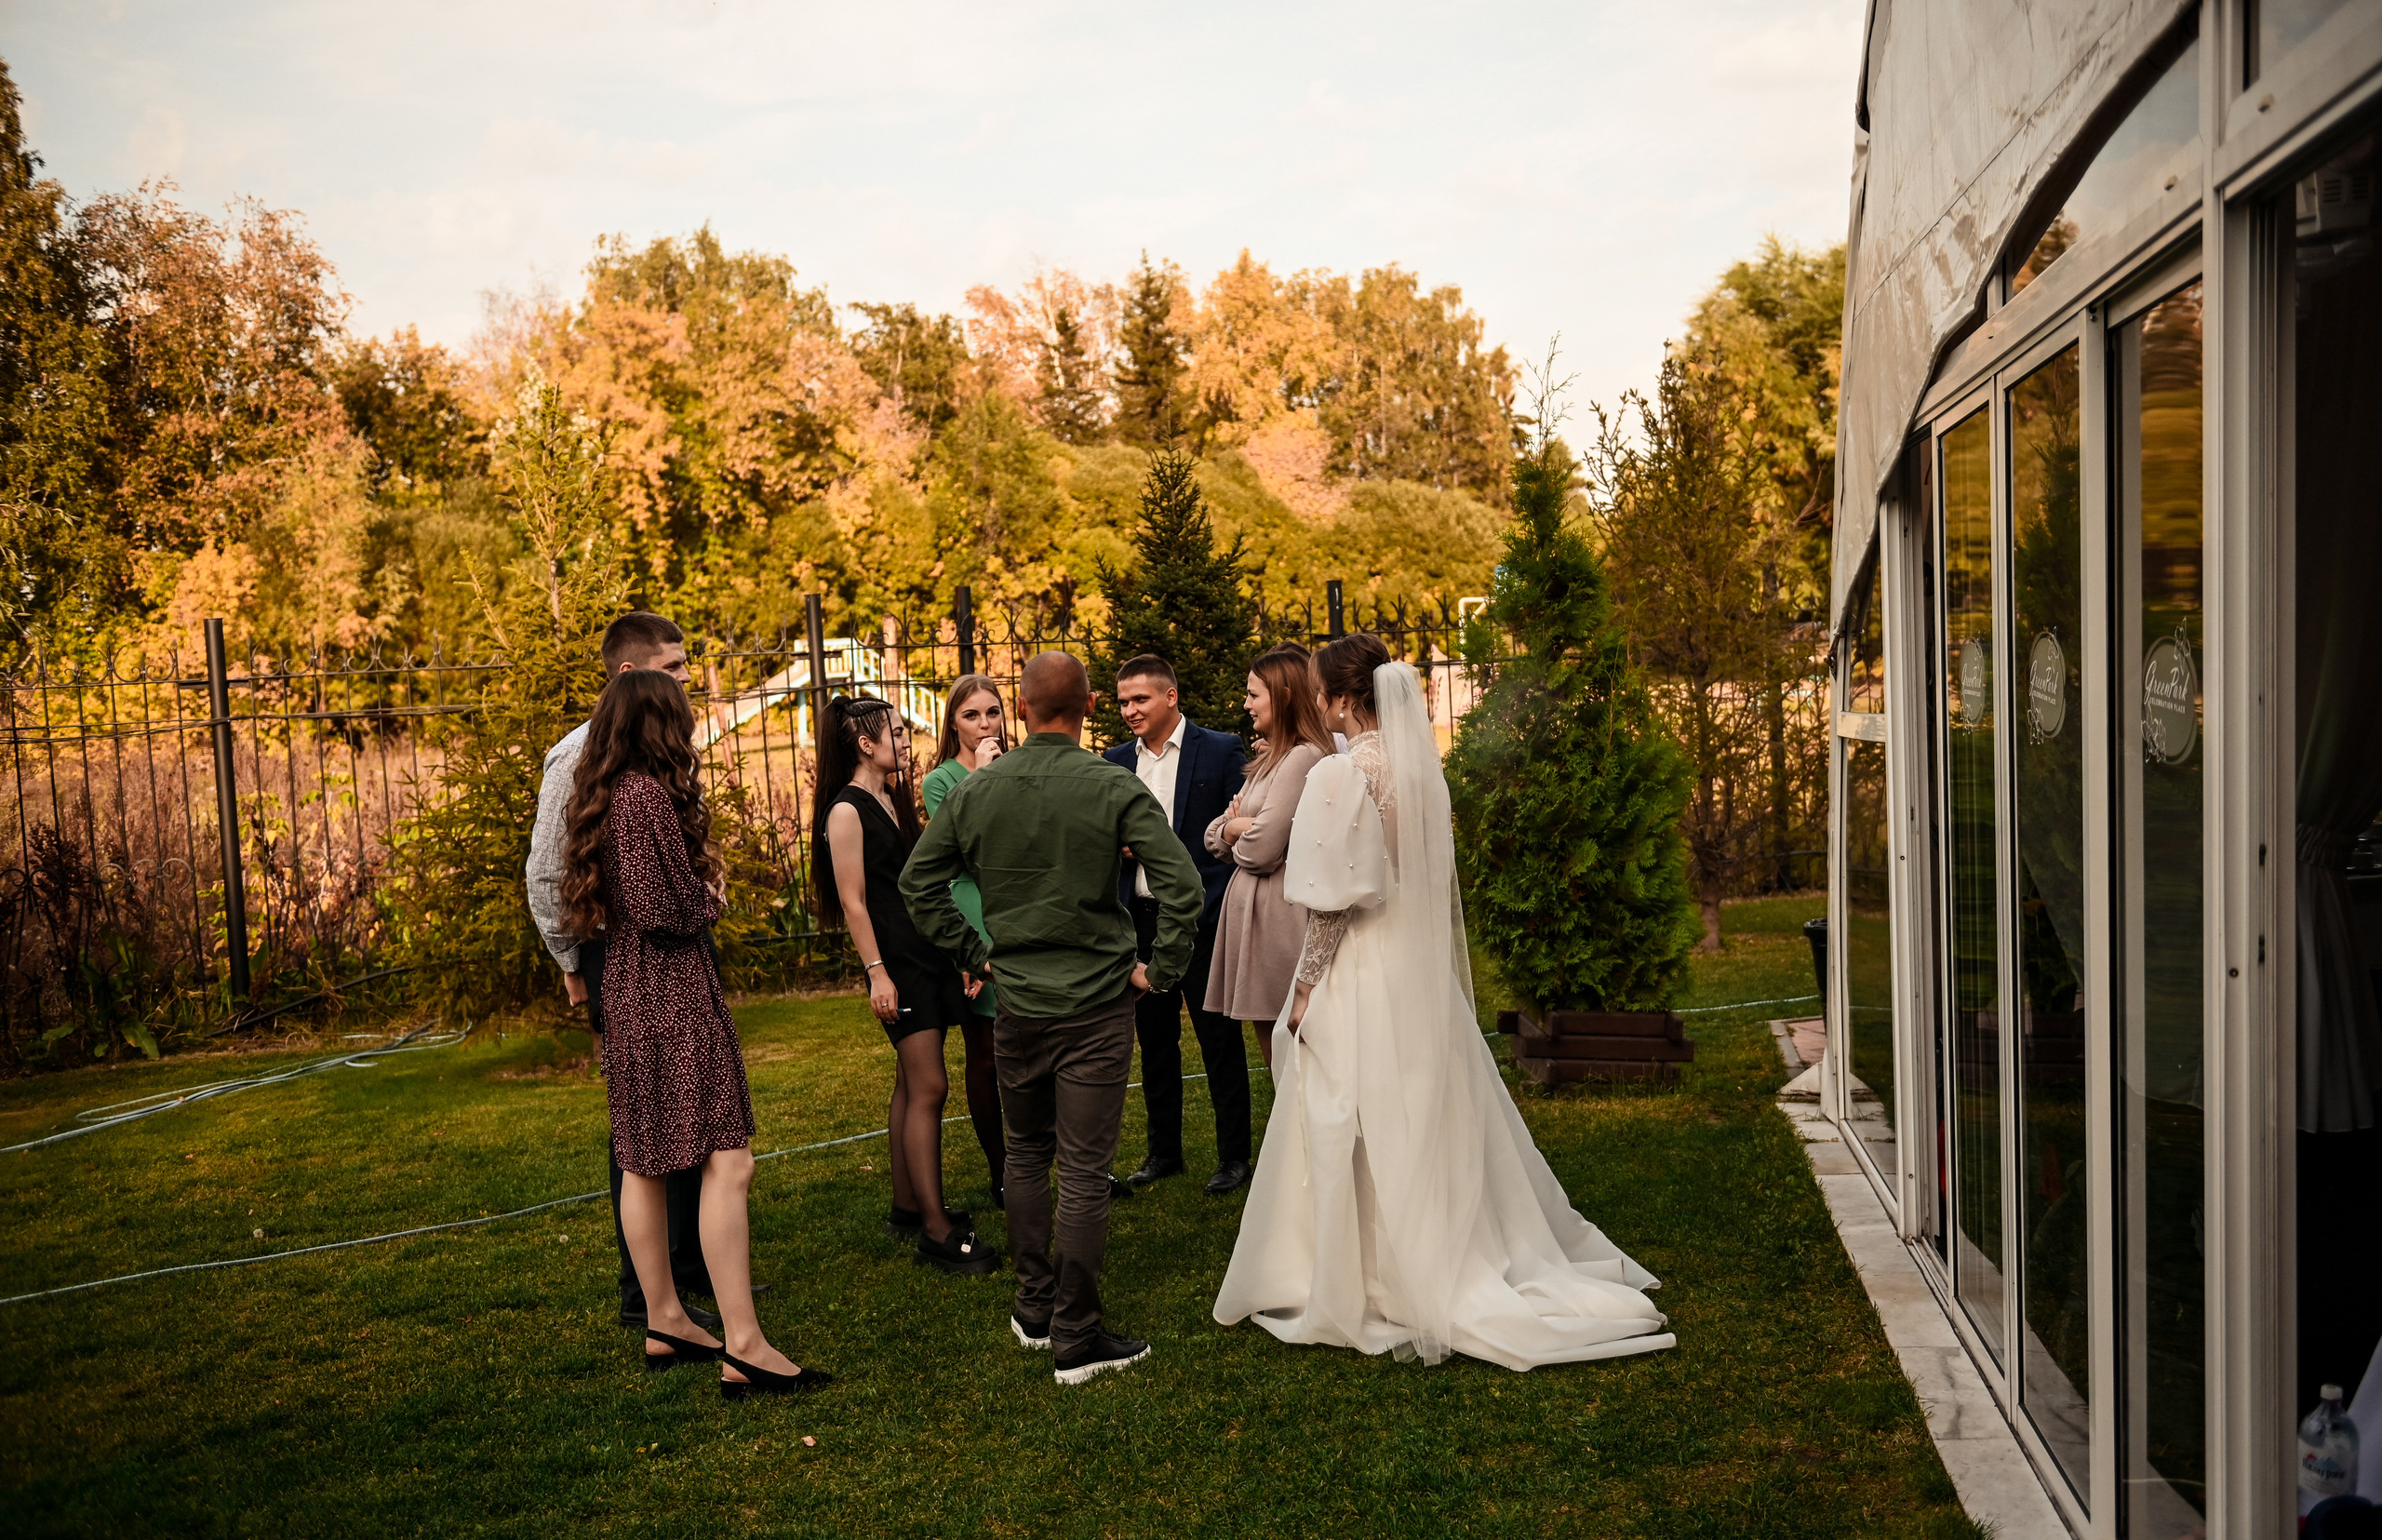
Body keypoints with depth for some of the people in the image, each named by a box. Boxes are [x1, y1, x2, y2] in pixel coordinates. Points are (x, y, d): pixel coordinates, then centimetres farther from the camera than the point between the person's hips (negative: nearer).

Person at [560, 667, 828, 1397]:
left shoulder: (609, 795, 12)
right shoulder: (647, 795, -18)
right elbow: (671, 912, -20)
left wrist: (701, 888, 7)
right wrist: (713, 896, -2)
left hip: (632, 1000, 11)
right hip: (673, 1000, -11)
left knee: (644, 1163, 15)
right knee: (726, 1161, -12)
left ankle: (664, 1323, 25)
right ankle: (744, 1348, -14)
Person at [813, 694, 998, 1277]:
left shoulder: (895, 800, 14)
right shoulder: (847, 811, -10)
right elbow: (853, 901, -14)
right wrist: (876, 973, -18)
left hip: (929, 952, 9)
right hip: (896, 960, -9)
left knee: (912, 1086, 12)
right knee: (928, 1087, -11)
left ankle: (907, 1208, 20)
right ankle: (936, 1232, -10)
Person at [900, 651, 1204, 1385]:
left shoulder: (975, 790, 0)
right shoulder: (1116, 789, -11)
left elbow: (917, 882, 8)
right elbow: (1181, 884, -18)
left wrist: (971, 953, 13)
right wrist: (1160, 969, -6)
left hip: (1016, 1002, 4)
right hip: (1096, 1003, -3)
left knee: (1026, 1155, 19)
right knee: (1085, 1170, 1)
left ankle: (1034, 1309, 28)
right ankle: (1075, 1338, 7)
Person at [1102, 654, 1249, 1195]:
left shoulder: (1221, 750, -4)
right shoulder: (1115, 763, 10)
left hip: (1202, 917, -5)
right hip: (1140, 920, 5)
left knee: (1219, 1038, 3)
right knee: (1154, 1040, 13)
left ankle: (1234, 1155, 14)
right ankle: (1164, 1151, 25)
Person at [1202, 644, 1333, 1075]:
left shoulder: (1304, 757, -15)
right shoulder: (1269, 758, 16)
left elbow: (1261, 851, -19)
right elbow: (1214, 834, 16)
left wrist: (1236, 832, 2)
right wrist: (1236, 826, -6)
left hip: (1280, 912, -9)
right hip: (1250, 909, 9)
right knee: (1268, 1044, 13)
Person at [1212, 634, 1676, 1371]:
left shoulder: (1339, 775, -17)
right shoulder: (1422, 768, 4)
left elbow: (1333, 903, -17)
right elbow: (1439, 881, 10)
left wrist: (1305, 991, -8)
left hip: (1359, 975, -7)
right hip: (1423, 972, 7)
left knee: (1356, 1134, 4)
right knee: (1433, 1121, 16)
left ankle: (1371, 1291, 14)